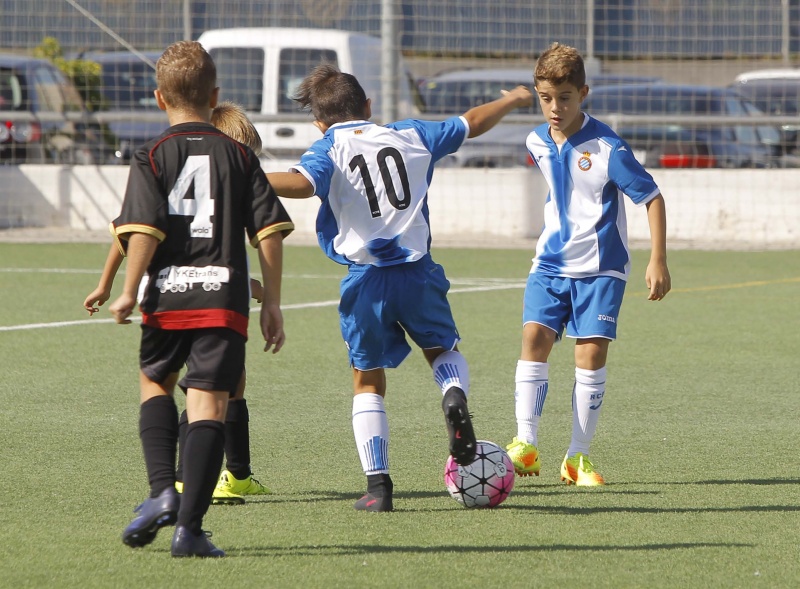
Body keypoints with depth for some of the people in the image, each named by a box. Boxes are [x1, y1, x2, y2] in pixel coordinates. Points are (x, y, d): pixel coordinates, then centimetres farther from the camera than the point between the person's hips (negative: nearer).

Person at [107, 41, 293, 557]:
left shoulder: (153, 156, 1)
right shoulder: (239, 155, 6)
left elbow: (143, 230, -10)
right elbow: (270, 231, 2)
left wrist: (129, 292, -2)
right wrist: (272, 303, 8)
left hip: (166, 297, 0)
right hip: (225, 298, 0)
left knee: (155, 384, 23)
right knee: (209, 404, -1)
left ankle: (162, 491, 5)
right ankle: (190, 526, -9)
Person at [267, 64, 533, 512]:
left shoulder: (330, 149, -2)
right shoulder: (410, 136, 10)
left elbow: (303, 183, -24)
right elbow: (471, 124, 23)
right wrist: (512, 101, 41)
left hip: (365, 280, -2)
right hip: (416, 272, 2)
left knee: (368, 381, 10)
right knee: (443, 350, 25)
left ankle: (378, 485, 1)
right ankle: (455, 395, -10)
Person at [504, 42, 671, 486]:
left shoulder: (606, 148, -16)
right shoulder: (538, 143, 2)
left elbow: (652, 198, -10)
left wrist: (658, 261, -14)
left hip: (601, 267, -4)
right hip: (551, 263, 4)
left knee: (592, 353, -8)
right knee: (534, 338, -14)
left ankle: (577, 458, 1)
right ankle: (526, 446, -15)